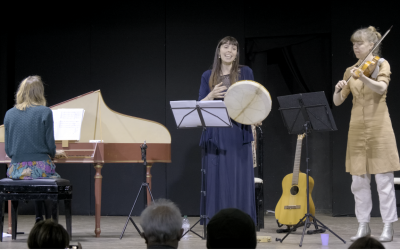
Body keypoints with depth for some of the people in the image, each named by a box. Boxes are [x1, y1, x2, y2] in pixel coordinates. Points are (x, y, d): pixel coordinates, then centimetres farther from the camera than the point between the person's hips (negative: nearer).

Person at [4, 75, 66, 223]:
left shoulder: (10, 114, 4)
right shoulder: (45, 112, -7)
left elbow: (8, 150, 6)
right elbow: (50, 146, -6)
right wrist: (55, 154, 16)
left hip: (16, 170, 4)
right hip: (39, 168, -4)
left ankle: (39, 221, 31)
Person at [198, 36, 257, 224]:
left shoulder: (245, 72, 7)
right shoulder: (208, 76, 9)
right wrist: (212, 95, -12)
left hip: (238, 136, -1)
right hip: (215, 136, 1)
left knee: (240, 180, -4)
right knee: (216, 180, -1)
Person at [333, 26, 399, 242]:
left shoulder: (381, 64, 0)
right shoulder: (350, 71, 12)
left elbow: (381, 88, -21)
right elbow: (337, 102, 7)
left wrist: (363, 78, -39)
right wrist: (338, 89, -15)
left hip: (378, 126, -5)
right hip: (357, 127, 5)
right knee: (359, 181, 5)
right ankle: (363, 226, 12)